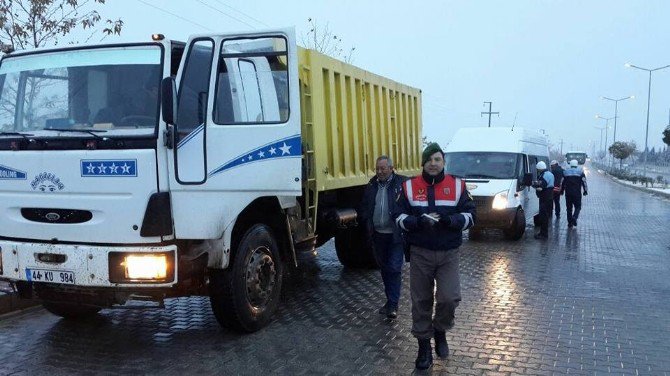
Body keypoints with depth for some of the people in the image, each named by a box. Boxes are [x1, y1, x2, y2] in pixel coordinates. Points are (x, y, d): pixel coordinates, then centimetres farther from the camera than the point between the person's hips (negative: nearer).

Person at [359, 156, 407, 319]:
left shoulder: (402, 183, -8)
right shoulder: (372, 186, 8)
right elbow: (364, 207, 17)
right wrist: (367, 223, 4)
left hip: (396, 235, -5)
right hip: (378, 235, 6)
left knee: (395, 269, -6)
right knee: (384, 268, 15)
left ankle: (393, 305, 0)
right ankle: (390, 301, 29)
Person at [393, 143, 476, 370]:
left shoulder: (457, 185, 1)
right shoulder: (409, 187, 0)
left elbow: (470, 215, 0)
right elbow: (399, 217, 0)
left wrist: (450, 220, -20)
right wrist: (417, 221, -21)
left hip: (448, 254, 0)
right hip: (420, 254, 0)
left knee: (449, 298, -9)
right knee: (421, 301, 6)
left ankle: (440, 331, 22)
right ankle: (424, 346, 22)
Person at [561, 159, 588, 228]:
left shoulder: (565, 172, 6)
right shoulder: (580, 172, -1)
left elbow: (562, 183, 10)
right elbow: (584, 182, -2)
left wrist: (561, 191, 18)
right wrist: (585, 191, 6)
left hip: (568, 193, 2)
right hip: (577, 193, -2)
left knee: (569, 208, 9)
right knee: (578, 207, 8)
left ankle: (570, 223, 10)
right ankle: (574, 218, -16)